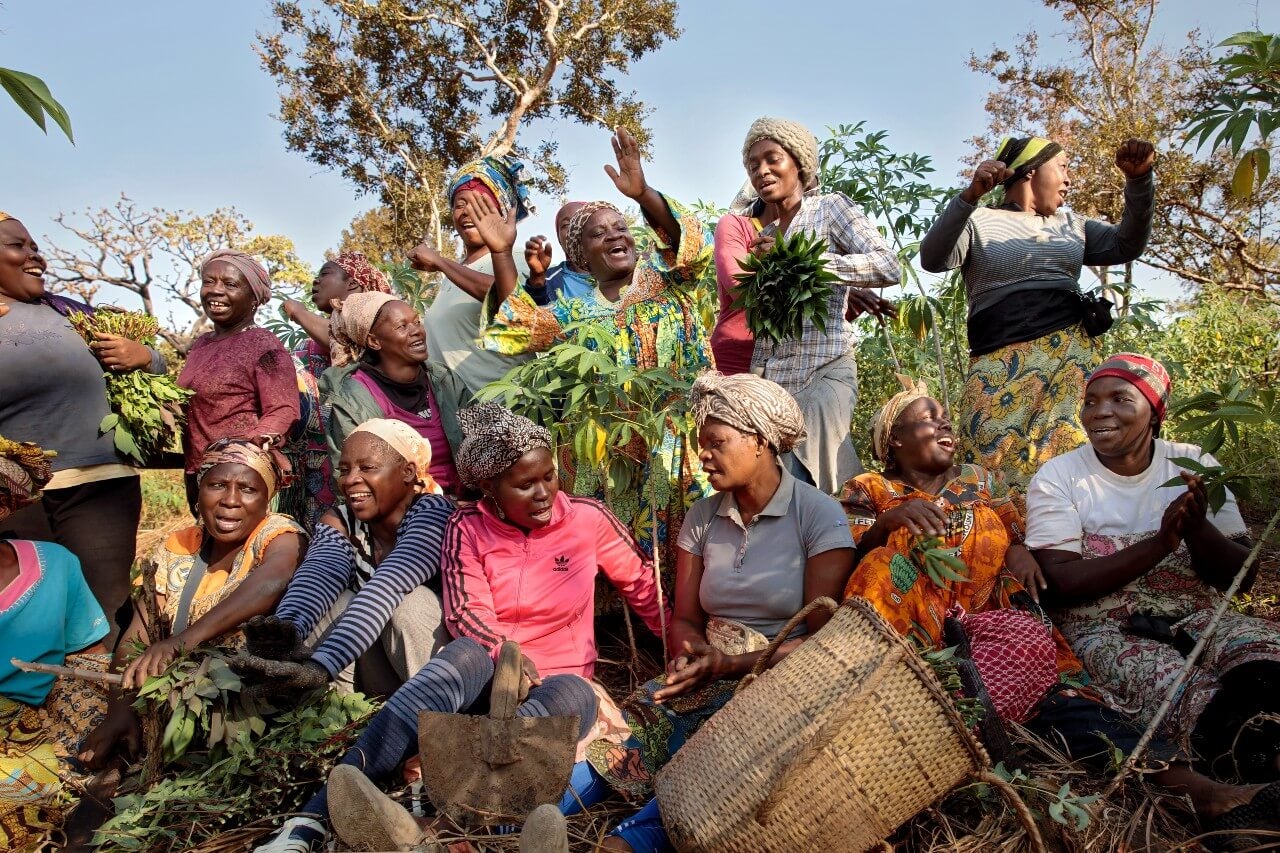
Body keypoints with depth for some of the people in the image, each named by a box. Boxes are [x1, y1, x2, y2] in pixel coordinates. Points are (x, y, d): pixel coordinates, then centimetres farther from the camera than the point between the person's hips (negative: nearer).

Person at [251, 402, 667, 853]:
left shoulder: (587, 517, -4)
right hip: (485, 674, 0)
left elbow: (643, 585, 7)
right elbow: (466, 613, -12)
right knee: (466, 655, -35)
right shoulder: (468, 527, -3)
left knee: (577, 696, -35)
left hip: (558, 681, 1)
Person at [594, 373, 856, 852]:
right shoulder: (702, 518, 8)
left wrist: (731, 664, -21)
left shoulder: (819, 516, -7)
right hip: (712, 680, 4)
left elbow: (822, 636, -11)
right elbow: (686, 620, 9)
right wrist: (694, 656, -15)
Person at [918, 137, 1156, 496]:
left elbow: (1127, 246, 15)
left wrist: (1139, 180, 2)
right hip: (1001, 362, -4)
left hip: (1073, 350, 4)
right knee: (998, 458, -13)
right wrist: (970, 196, -21)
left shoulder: (1070, 224, 25)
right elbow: (933, 260, -8)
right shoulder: (978, 222, 8)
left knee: (1073, 449, -10)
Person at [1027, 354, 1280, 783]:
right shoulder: (1058, 477, -1)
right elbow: (1061, 582, -12)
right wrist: (1158, 543, -20)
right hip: (1106, 628, -2)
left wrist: (1197, 529, -17)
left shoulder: (1195, 466, 7)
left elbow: (1241, 577, 4)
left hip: (1199, 615, 3)